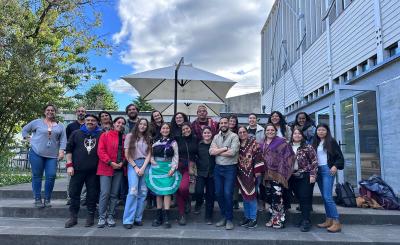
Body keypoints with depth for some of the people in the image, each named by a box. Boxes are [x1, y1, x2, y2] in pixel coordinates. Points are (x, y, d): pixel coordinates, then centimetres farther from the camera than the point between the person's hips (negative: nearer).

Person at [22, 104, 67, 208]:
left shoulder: (60, 126, 11)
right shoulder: (37, 122, 7)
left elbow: (63, 140, 6)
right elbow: (25, 130, 17)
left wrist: (61, 151, -5)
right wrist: (29, 140, 6)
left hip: (52, 155, 1)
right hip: (36, 153, -1)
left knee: (51, 176, -4)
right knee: (37, 176, 3)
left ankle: (47, 199, 10)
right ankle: (37, 199, 12)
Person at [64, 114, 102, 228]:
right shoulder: (76, 133, 9)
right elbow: (69, 149, 7)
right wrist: (69, 165, -1)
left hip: (94, 171, -1)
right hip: (77, 170, 1)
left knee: (92, 194, 4)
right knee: (74, 193, 5)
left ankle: (90, 217, 17)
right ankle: (73, 217, 18)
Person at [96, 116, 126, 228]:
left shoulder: (124, 138, 12)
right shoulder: (105, 135, 1)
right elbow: (100, 151, -6)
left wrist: (122, 162, -4)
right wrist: (110, 162, -13)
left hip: (119, 169, 4)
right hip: (106, 168, -4)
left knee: (114, 194, 7)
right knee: (105, 193, -6)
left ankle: (110, 217, 18)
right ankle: (102, 217, 7)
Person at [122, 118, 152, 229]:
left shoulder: (148, 138, 14)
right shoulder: (130, 136, 6)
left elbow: (149, 154, 7)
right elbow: (127, 154, 1)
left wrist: (143, 168, -6)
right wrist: (135, 167, -7)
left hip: (145, 165, 3)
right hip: (133, 164, -3)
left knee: (143, 192, 1)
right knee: (133, 191, -15)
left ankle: (138, 218, 9)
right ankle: (128, 220, -9)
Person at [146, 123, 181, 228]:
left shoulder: (173, 142, 5)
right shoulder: (156, 142, 11)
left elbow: (176, 156, 2)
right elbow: (151, 154, 16)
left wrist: (173, 168, -8)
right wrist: (151, 160, -4)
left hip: (168, 169, -2)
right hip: (156, 168, 2)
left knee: (167, 191, -8)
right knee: (158, 191, 5)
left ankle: (166, 217, -5)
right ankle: (158, 216, 13)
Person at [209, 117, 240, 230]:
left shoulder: (234, 136, -5)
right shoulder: (216, 137, 10)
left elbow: (233, 152, -18)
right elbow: (211, 151, -3)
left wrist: (218, 151, -8)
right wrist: (225, 148, -11)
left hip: (230, 168, -5)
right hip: (218, 168, 5)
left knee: (228, 194, -6)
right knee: (218, 193, 9)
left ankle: (229, 219, 12)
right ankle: (224, 216, 26)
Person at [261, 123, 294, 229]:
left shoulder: (281, 142, -2)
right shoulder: (263, 144, 16)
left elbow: (288, 155, -6)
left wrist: (282, 170, -11)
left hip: (277, 173, -6)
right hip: (267, 173, 6)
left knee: (277, 196, -10)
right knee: (269, 196, 8)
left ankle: (279, 219, 2)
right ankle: (273, 217, 19)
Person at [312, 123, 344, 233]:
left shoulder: (331, 141, -1)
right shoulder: (315, 143, 15)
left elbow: (340, 156, -4)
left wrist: (335, 166, -18)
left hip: (328, 170, -6)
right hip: (318, 170, 6)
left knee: (327, 196, -14)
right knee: (324, 197, 8)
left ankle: (336, 222, -9)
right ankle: (329, 220, 14)